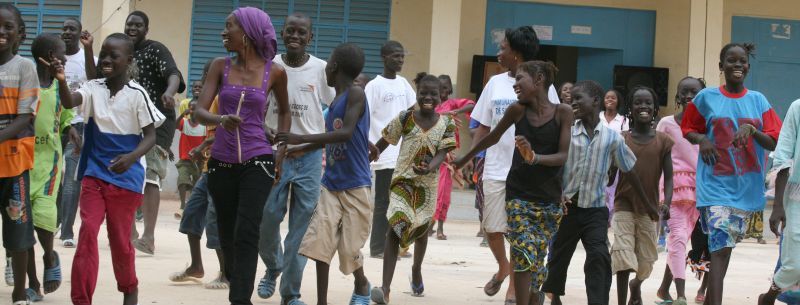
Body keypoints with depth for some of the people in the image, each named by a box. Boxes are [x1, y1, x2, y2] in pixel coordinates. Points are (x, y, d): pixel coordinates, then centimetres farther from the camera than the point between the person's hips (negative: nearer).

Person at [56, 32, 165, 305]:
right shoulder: (93, 88, -1)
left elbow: (150, 136, -7)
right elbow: (69, 102, -20)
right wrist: (61, 80, -40)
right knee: (87, 232, -8)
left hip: (125, 176, -2)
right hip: (94, 173, 2)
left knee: (120, 237, 8)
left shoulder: (137, 94, -9)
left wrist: (132, 157, -25)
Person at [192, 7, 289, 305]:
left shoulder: (274, 72, -1)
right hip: (222, 162, 3)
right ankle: (235, 278, 37)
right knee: (227, 232, 13)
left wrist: (281, 150, 9)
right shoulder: (221, 66, 1)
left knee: (246, 232, -16)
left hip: (257, 161, -3)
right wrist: (221, 120, -28)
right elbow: (199, 111, -7)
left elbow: (284, 111, 17)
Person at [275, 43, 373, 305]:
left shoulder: (355, 94, -12)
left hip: (355, 186, -6)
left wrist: (302, 139, -26)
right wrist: (303, 149, 33)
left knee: (349, 248, 0)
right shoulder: (334, 103, 13)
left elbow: (346, 133, -24)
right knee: (321, 241, -8)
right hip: (331, 185, 6)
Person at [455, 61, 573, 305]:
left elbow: (563, 156, -10)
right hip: (519, 195, 0)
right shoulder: (518, 110, 0)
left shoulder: (562, 113, -5)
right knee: (525, 255, -13)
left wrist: (535, 157, -28)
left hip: (549, 199, 0)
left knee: (538, 258, 2)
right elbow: (493, 137, 15)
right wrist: (465, 159, 27)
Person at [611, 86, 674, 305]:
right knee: (623, 259, -14)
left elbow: (668, 176, -4)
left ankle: (636, 286, 44)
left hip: (650, 210, 1)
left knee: (646, 262, 11)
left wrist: (666, 203, -19)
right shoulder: (621, 139, -1)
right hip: (624, 207, -1)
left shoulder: (663, 141, 0)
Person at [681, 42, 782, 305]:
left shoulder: (758, 101, 6)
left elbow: (774, 143, 1)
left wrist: (751, 129, -17)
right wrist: (702, 139, -9)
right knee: (721, 247, -16)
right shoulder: (706, 98, 1)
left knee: (724, 247, 14)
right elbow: (687, 129, 13)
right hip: (715, 183, -3)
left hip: (747, 186, 3)